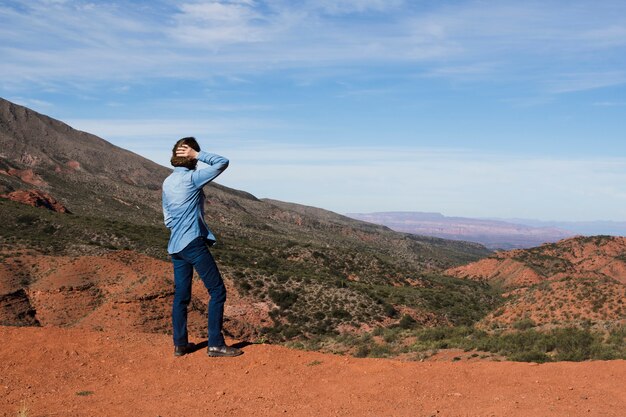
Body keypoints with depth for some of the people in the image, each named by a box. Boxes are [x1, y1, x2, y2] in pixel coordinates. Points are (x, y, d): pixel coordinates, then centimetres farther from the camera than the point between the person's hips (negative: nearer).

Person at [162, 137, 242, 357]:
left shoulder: (167, 183, 13)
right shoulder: (192, 178, -10)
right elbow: (223, 163, -10)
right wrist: (197, 155, -7)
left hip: (175, 246, 8)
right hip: (194, 242, -8)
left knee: (181, 295, 12)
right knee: (217, 291, -2)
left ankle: (180, 344, 17)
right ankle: (215, 344, -3)